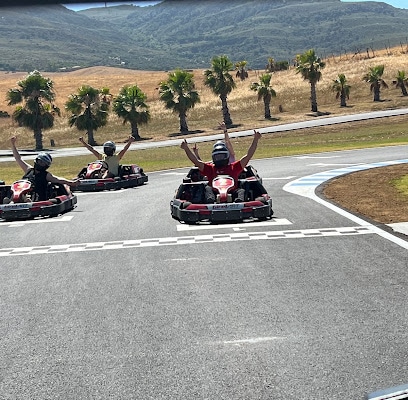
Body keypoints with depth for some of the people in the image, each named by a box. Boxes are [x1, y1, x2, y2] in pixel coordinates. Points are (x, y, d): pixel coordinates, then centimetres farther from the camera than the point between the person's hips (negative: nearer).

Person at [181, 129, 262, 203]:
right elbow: (196, 161, 14)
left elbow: (248, 156, 19)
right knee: (208, 188, -25)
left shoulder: (234, 167, 24)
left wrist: (255, 140, 10)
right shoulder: (210, 168, 24)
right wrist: (186, 148, 1)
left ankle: (239, 200, -56)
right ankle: (210, 200, -54)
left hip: (232, 194, 0)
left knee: (241, 191, -26)